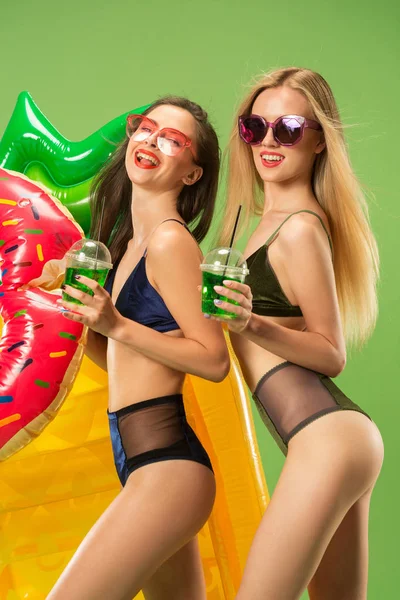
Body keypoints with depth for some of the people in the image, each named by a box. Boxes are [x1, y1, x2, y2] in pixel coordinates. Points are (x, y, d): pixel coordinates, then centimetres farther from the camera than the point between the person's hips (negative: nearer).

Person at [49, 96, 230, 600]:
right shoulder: (128, 243, 16)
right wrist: (77, 317, 5)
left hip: (165, 465, -10)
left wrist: (118, 326, -17)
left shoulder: (171, 240, -11)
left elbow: (214, 361, -14)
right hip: (149, 463, 10)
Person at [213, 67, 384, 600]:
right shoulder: (275, 219, 16)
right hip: (340, 437, 10)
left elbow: (332, 354, -8)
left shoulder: (301, 228, -11)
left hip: (326, 438, -10)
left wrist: (252, 325, -21)